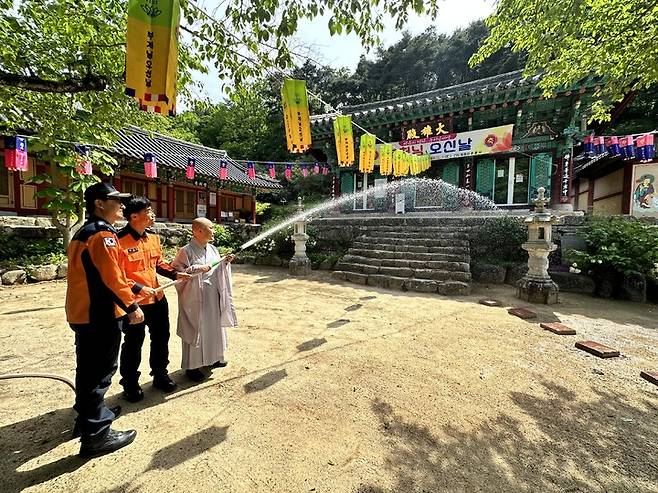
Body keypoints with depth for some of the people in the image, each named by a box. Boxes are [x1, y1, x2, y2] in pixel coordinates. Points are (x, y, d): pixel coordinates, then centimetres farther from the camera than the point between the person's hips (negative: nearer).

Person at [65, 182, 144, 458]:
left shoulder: (83, 233, 14)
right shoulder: (103, 234, -18)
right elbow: (111, 277, -23)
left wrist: (134, 287, 21)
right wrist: (132, 306, -15)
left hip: (83, 312, 10)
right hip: (100, 315, -10)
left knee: (88, 368, 22)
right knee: (100, 371, 0)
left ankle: (88, 415, 39)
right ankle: (96, 435, 12)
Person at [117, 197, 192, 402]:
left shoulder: (153, 238, 5)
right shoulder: (120, 241, -18)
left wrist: (175, 274, 0)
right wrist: (139, 289, -26)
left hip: (157, 299, 7)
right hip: (134, 303, -7)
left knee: (161, 338, 19)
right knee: (133, 345, 10)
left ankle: (160, 375, 38)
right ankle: (130, 384, 31)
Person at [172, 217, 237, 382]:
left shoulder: (212, 249, 6)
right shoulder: (186, 251, -15)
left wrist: (224, 263, -5)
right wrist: (196, 269, -24)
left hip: (213, 297, 7)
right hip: (195, 298, -7)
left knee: (213, 326, 17)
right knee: (195, 329, 5)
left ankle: (212, 358, 36)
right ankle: (192, 366, 23)